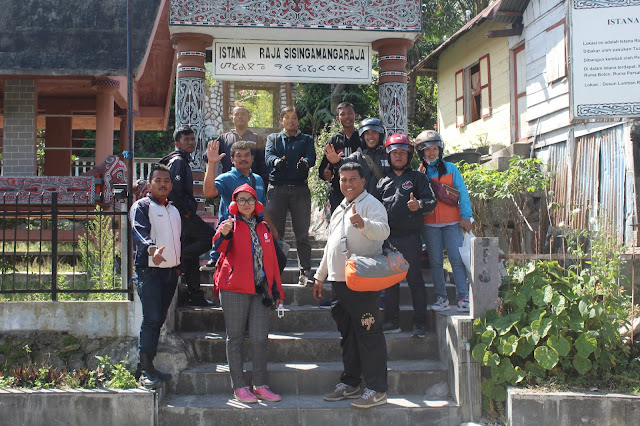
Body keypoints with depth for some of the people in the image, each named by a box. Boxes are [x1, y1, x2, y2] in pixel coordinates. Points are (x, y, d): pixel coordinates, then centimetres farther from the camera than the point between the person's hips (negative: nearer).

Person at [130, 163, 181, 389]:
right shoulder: (141, 206, -4)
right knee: (151, 319, -13)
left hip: (171, 270, 7)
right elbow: (140, 232, -21)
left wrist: (179, 264, 18)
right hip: (149, 270, -7)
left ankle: (150, 366, 15)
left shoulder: (174, 210, 19)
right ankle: (146, 371, -10)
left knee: (159, 319, 9)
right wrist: (151, 249, -39)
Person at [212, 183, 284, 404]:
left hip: (261, 289, 4)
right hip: (235, 288, -3)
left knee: (260, 338, -1)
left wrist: (277, 290, 16)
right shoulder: (230, 224, 3)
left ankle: (260, 386, 9)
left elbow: (272, 259, 20)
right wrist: (223, 234, -40)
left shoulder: (263, 228, 17)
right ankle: (239, 387, 8)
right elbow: (220, 248, -17)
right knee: (235, 337, 2)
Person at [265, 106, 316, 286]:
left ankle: (305, 273, 0)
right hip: (277, 188, 0)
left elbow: (312, 157, -4)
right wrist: (276, 161, -28)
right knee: (274, 232, 1)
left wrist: (305, 162, -29)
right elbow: (268, 155, -3)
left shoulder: (306, 140, 16)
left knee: (302, 234, -2)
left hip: (300, 189, 0)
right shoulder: (273, 138, 17)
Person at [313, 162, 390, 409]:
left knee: (368, 334, -7)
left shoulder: (371, 204, -5)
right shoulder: (340, 209, 21)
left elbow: (383, 231, -24)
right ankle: (350, 384, 23)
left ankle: (377, 390, -2)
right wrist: (320, 275, 27)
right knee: (347, 334, 14)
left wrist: (363, 223, -44)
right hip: (339, 280, 9)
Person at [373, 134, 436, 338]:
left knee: (415, 280, -2)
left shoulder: (417, 178, 6)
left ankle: (419, 323, 2)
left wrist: (419, 205, -24)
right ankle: (392, 321, 16)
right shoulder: (383, 181, 16)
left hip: (410, 238, -4)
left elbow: (432, 201, -4)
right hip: (388, 239, 4)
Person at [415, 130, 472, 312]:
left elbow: (462, 192, 5)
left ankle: (464, 297, -4)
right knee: (435, 261, 3)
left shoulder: (450, 168, 6)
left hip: (452, 222, -1)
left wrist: (466, 216, -1)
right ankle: (441, 298, 9)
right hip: (430, 224, 1)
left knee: (457, 259, -7)